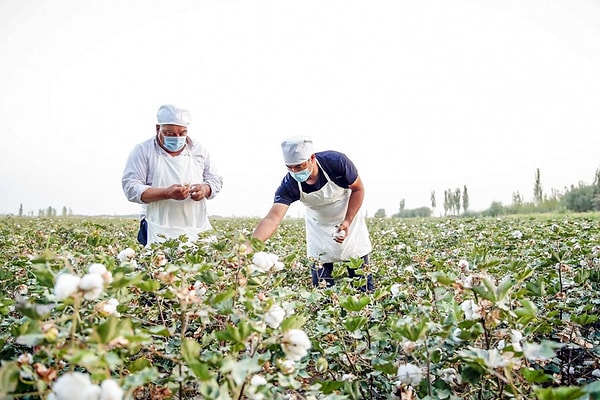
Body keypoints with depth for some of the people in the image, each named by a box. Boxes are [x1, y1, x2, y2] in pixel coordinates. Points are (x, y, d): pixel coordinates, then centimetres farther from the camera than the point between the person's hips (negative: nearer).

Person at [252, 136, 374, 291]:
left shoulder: (336, 162, -31)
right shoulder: (289, 185, -29)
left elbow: (358, 189, -15)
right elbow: (272, 218, -39)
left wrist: (347, 222, -24)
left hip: (349, 216, -1)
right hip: (319, 225, 1)